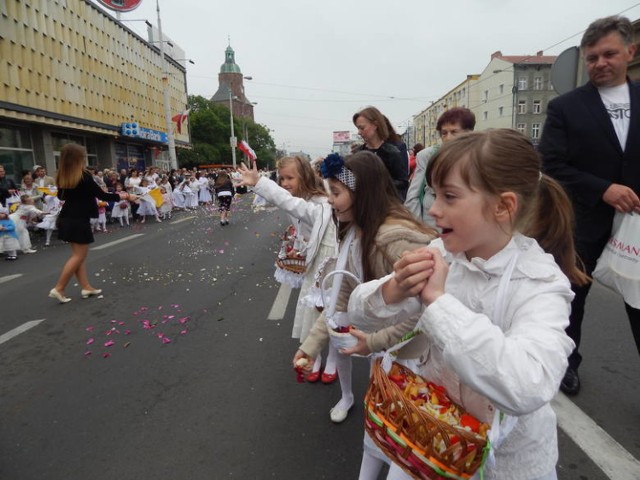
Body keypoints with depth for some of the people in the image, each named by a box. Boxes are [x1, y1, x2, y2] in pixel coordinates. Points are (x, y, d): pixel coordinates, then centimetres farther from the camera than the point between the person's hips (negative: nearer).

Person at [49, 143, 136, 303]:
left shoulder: (62, 176, 6)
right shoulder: (84, 176, -16)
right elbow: (103, 196, -14)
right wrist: (124, 196, -4)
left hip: (67, 219, 8)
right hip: (78, 221, -8)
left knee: (79, 254, 12)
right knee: (79, 255, 1)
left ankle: (86, 287, 16)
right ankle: (58, 289, 2)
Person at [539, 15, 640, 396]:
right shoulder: (565, 107, -3)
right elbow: (551, 165, -11)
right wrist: (603, 189, -20)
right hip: (583, 222, -2)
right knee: (572, 297, 12)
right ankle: (567, 363, 34)